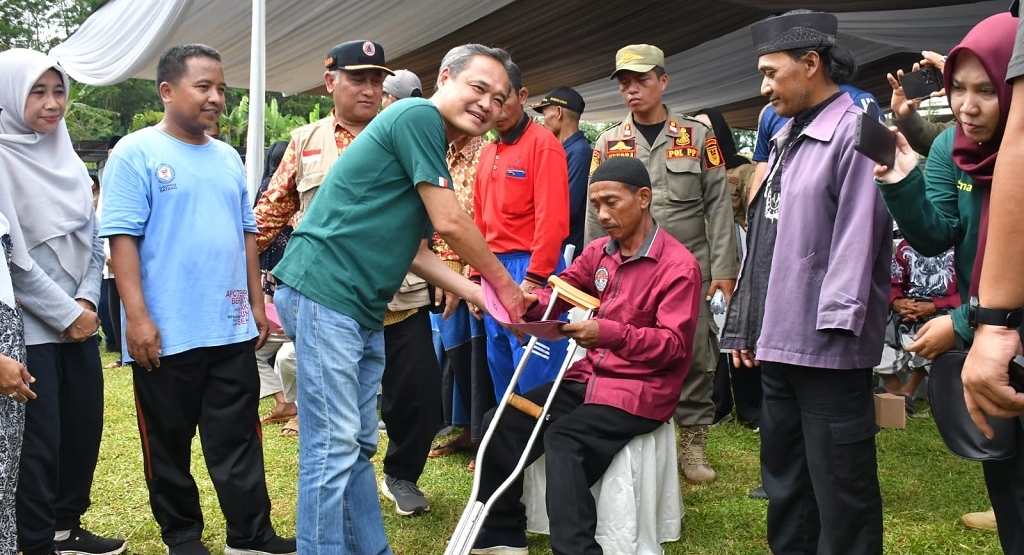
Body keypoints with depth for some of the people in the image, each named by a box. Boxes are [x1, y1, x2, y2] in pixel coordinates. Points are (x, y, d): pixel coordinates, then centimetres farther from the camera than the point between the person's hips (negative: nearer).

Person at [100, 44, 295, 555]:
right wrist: (137, 316, -18)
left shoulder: (228, 158, 13)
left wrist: (256, 301, 13)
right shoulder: (136, 153, -6)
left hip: (232, 330, 5)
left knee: (239, 440, 8)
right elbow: (122, 237, -11)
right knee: (169, 442, 9)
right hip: (166, 333, -5)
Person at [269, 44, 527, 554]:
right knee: (333, 446, -8)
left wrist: (475, 293, 10)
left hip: (363, 311, 10)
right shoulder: (418, 116, -10)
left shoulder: (433, 151, 20)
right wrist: (503, 282, 1)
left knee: (359, 445, 16)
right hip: (323, 295, -10)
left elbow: (414, 249, 20)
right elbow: (450, 222, -12)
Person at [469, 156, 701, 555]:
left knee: (563, 440, -29)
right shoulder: (598, 252, 8)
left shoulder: (679, 265, -13)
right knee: (507, 422, -8)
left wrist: (610, 333, -34)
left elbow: (674, 344, -19)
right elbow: (560, 292, 11)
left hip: (640, 390, -7)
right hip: (588, 378, 7)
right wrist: (527, 302, -14)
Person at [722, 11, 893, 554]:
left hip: (826, 348, -9)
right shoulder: (786, 138, 17)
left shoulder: (854, 131, -9)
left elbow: (857, 236, -17)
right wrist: (747, 325, 18)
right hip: (778, 342, 9)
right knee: (784, 484, 18)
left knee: (839, 493, 0)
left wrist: (835, 323, -22)